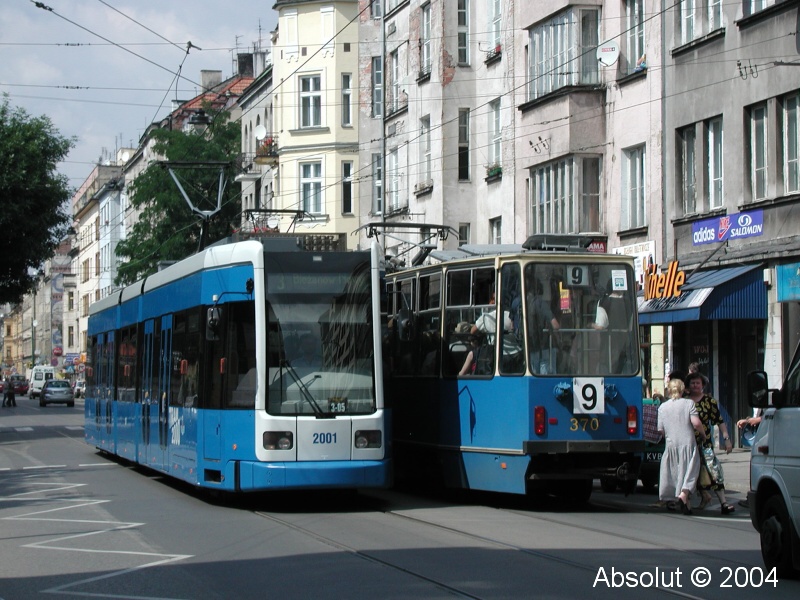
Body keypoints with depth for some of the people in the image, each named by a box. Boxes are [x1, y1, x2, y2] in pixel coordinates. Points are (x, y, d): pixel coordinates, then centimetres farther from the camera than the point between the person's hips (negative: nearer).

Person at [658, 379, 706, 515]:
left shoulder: (662, 407, 6)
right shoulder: (689, 403, -2)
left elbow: (661, 430, 7)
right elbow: (696, 423, -12)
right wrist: (703, 434, 6)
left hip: (671, 445, 3)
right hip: (688, 443, -3)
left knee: (675, 473, 13)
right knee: (689, 472, -4)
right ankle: (683, 495, -28)